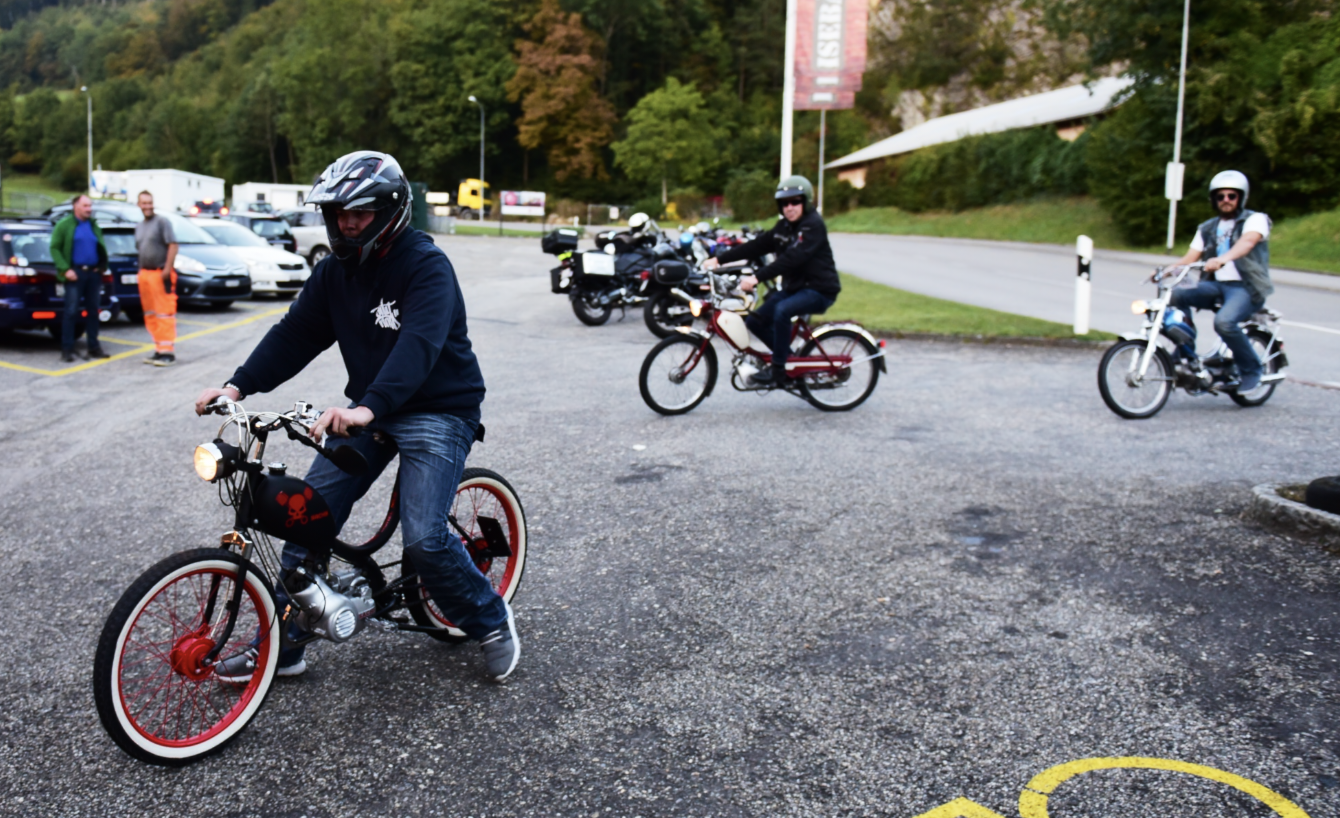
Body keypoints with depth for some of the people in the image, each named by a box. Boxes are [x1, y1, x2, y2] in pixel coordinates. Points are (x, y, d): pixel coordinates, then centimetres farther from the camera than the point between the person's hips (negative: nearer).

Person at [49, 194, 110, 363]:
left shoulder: (94, 226, 15)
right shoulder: (64, 225, 0)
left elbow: (101, 248, 19)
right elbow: (54, 248, -4)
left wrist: (102, 266, 3)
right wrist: (65, 269, -14)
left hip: (93, 273, 5)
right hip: (75, 273, -5)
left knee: (93, 311, 9)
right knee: (71, 311, -6)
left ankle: (94, 347, 15)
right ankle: (67, 350, -3)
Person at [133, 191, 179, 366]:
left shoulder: (162, 221, -4)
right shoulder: (139, 227, 19)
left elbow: (173, 245, -12)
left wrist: (168, 269, -19)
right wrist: (141, 272, 13)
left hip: (160, 273, -8)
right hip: (144, 274, 8)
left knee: (164, 314, -9)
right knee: (150, 315, 8)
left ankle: (167, 352, -9)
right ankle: (159, 350, 14)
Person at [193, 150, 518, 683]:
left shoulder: (427, 266, -18)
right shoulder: (336, 270, 4)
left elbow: (418, 345, -33)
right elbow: (296, 334, 0)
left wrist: (367, 408, -49)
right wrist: (239, 385, -14)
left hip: (437, 413, -7)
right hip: (367, 411, 7)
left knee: (423, 539, -19)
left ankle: (491, 622, 8)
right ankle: (280, 648, 11)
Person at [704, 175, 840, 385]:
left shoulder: (814, 225, -16)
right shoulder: (784, 226, 9)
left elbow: (792, 258, -29)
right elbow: (756, 246, 4)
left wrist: (757, 278, -37)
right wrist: (719, 259, -5)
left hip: (819, 289, -9)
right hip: (794, 287, 9)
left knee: (781, 311, -33)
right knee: (755, 320, -2)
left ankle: (777, 371, -23)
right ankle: (789, 357, 15)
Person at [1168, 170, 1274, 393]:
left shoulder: (1255, 219, 2)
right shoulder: (1207, 229, 20)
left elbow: (1247, 242, -21)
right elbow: (1190, 258, 10)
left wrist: (1222, 259, -41)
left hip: (1246, 288, -5)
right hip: (1216, 286, 5)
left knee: (1224, 322, -33)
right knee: (1176, 295, -22)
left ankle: (1251, 370, -9)